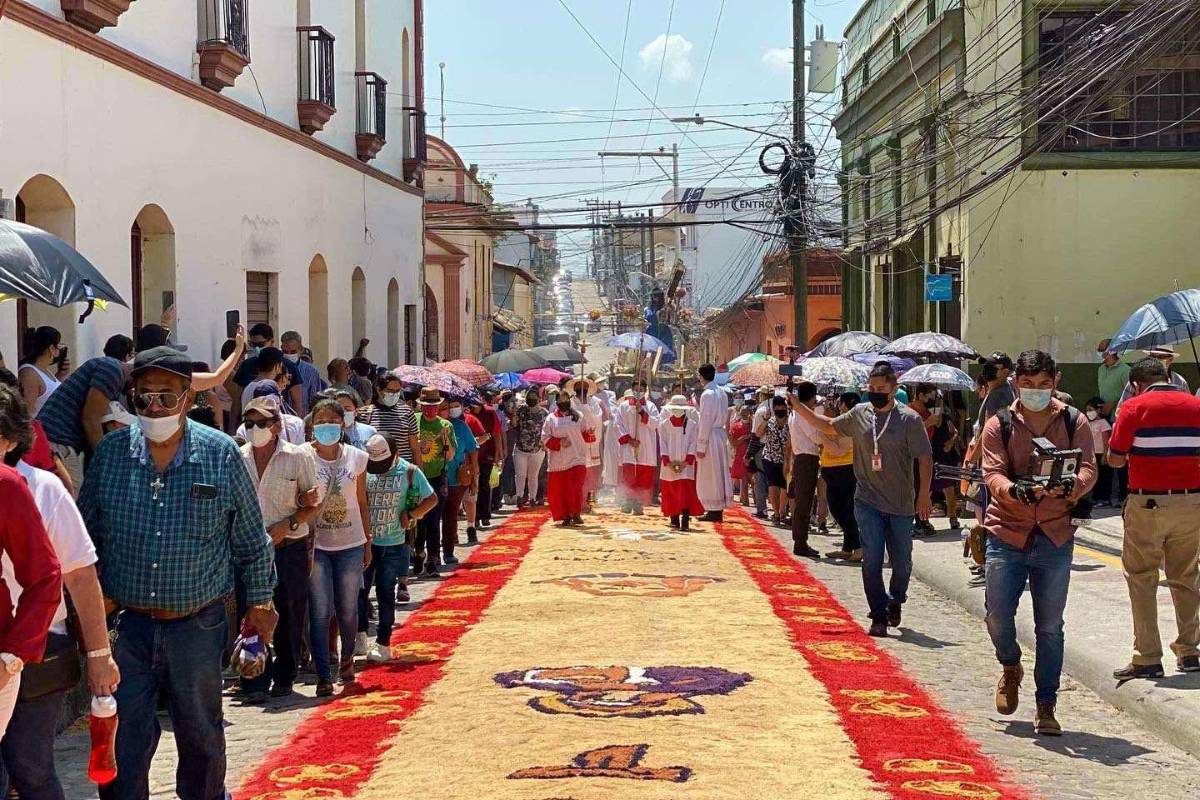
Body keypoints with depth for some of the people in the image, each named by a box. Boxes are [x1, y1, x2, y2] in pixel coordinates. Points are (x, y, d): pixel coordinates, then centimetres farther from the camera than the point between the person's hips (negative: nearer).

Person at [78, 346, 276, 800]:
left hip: (197, 624, 0)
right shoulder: (110, 453, -2)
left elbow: (251, 541, 4)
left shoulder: (221, 454, -4)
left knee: (201, 736, 16)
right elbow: (86, 535, 7)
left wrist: (259, 603, 8)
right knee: (123, 739, 3)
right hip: (127, 625, 1)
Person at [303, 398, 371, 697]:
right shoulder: (303, 456, -6)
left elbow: (362, 503, 10)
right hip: (315, 544, -2)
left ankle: (346, 660, 34)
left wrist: (368, 542, 11)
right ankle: (323, 676, 2)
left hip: (350, 544, 2)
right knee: (320, 612, -4)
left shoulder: (357, 457, 2)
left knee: (348, 610, 9)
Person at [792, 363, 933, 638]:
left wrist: (923, 495, -11)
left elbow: (925, 458, -6)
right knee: (872, 559, -5)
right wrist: (799, 407, 10)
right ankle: (879, 616, 3)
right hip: (868, 501, 1)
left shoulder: (909, 419, -7)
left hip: (901, 503, -1)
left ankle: (895, 601, 37)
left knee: (902, 560, 9)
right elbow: (829, 427, 18)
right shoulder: (859, 413, 3)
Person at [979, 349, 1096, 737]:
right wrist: (1014, 490, -30)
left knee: (1050, 627, 4)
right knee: (998, 615, 1)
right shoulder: (999, 425, 2)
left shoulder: (1073, 423, 5)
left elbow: (1089, 469, -4)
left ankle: (1046, 707, 14)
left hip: (1055, 535, 0)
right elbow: (992, 473, -8)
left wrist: (1070, 486, -28)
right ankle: (1011, 668, 34)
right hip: (1007, 532, 0)